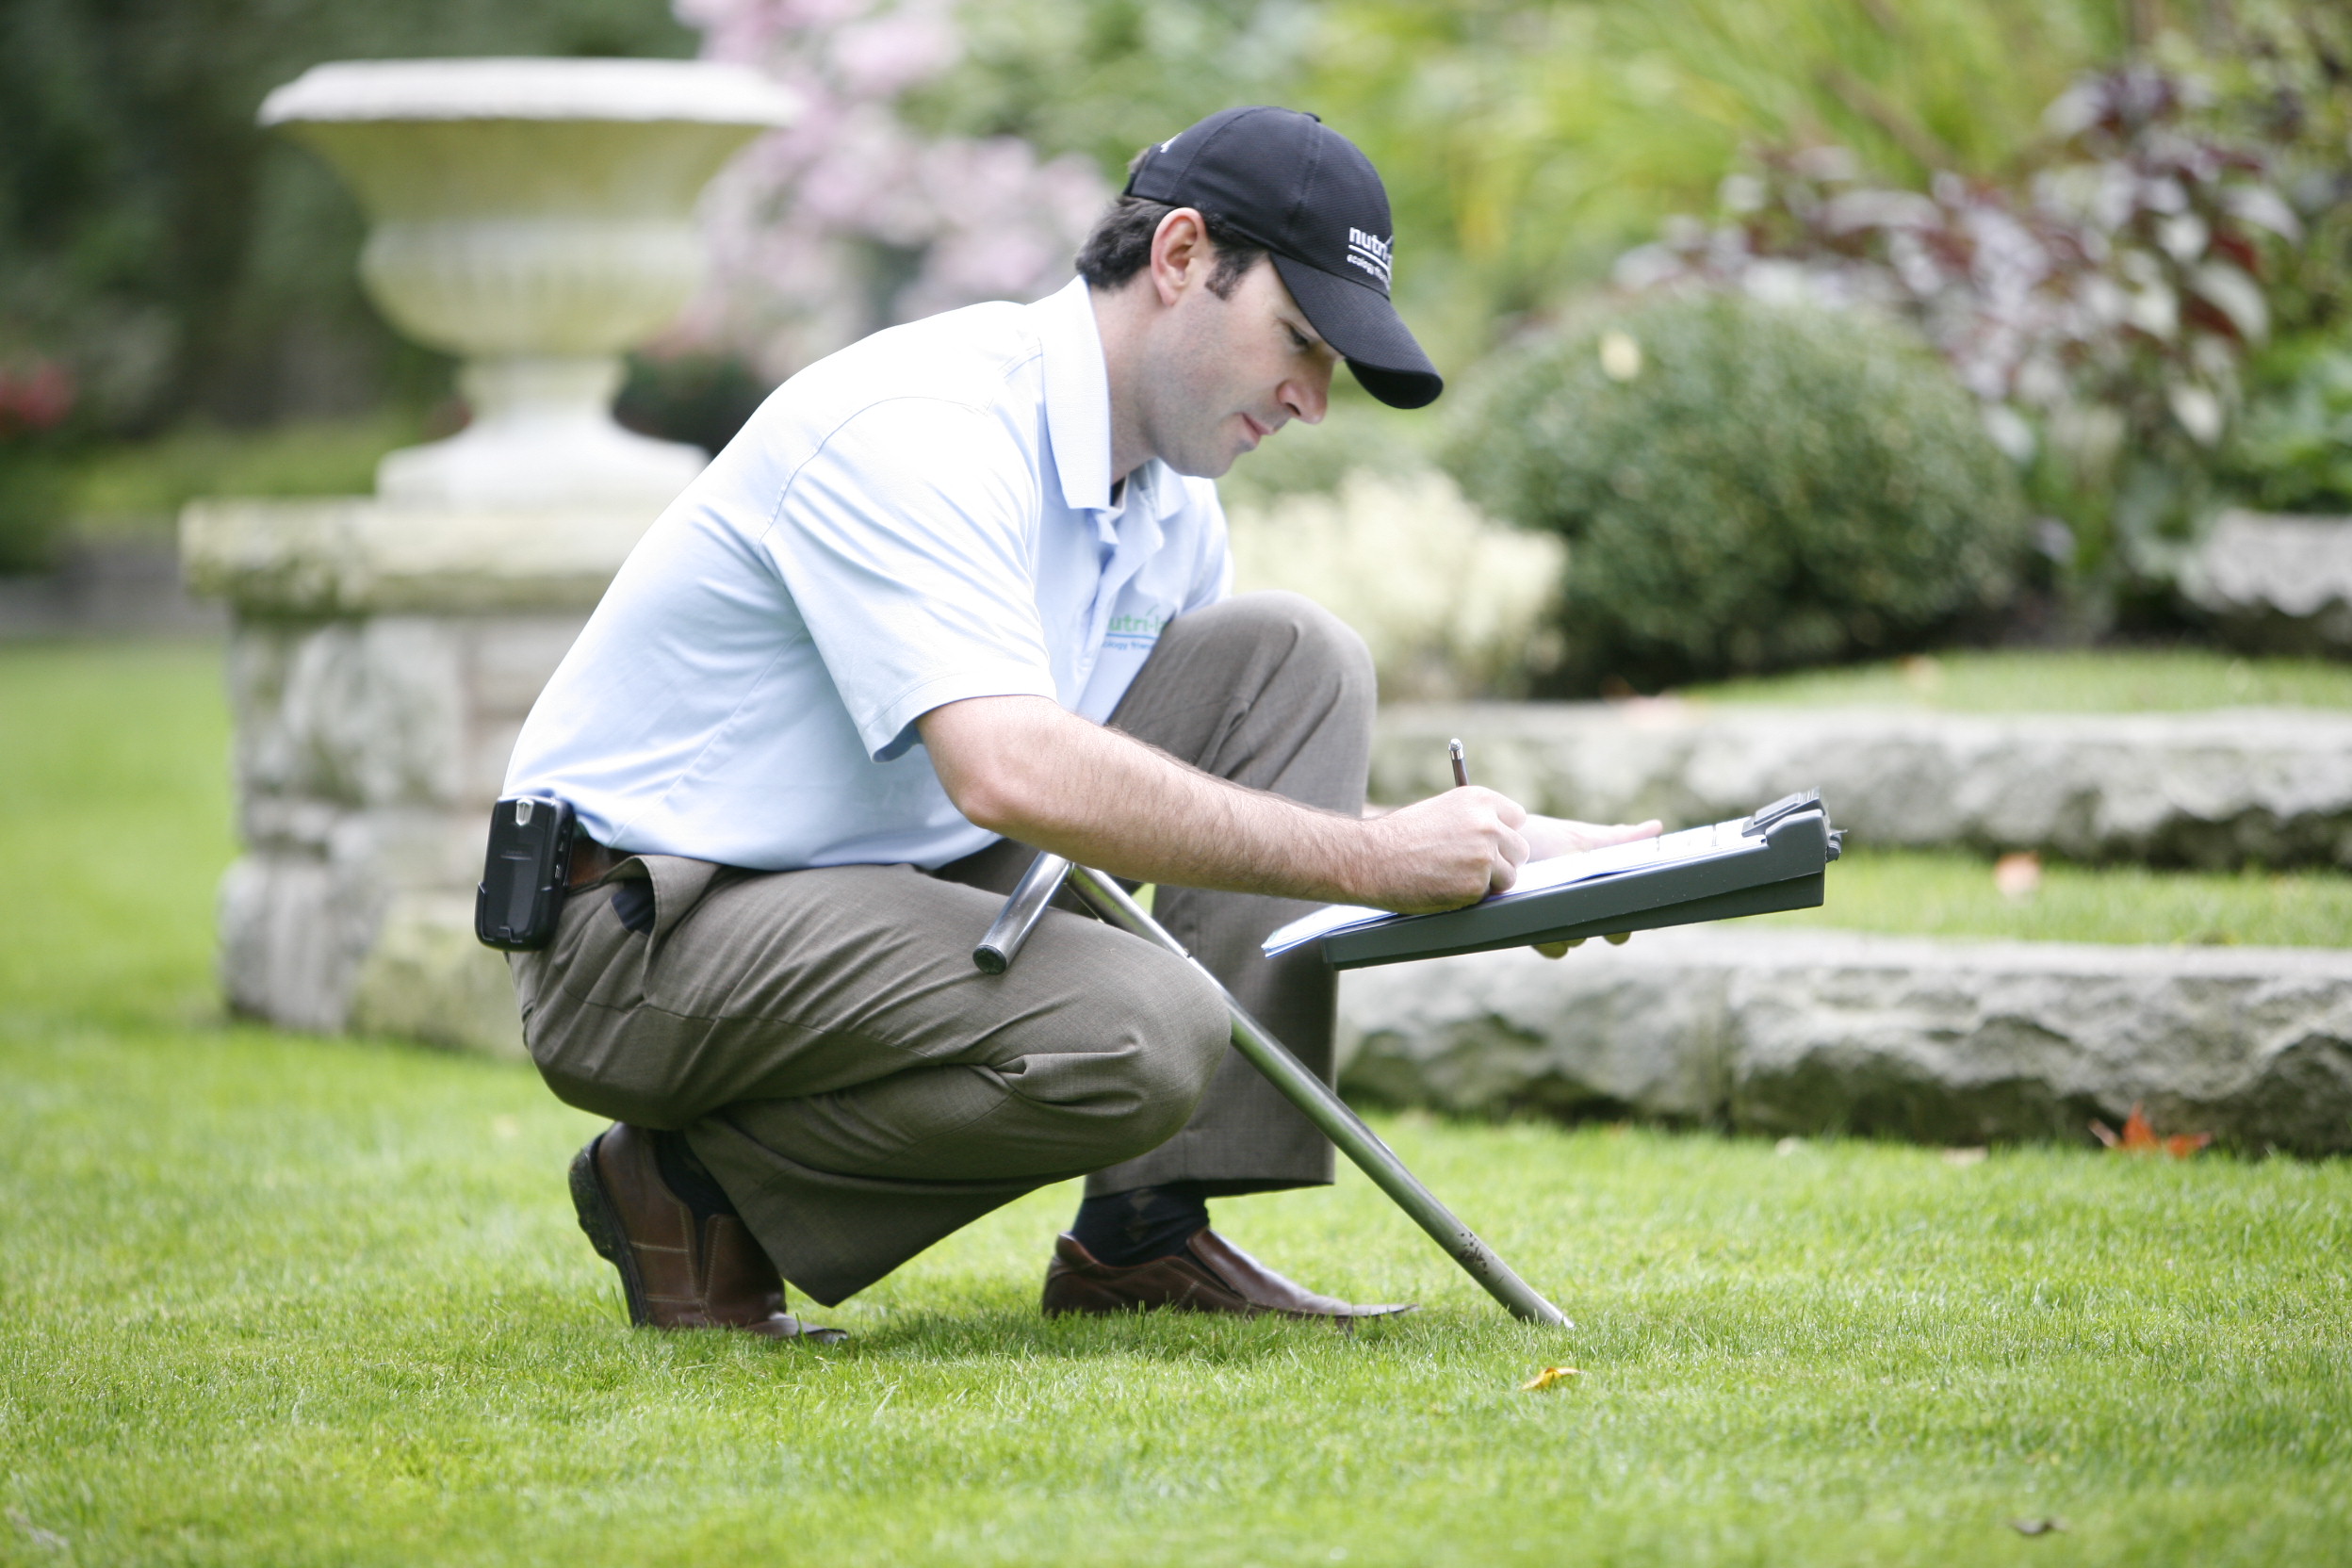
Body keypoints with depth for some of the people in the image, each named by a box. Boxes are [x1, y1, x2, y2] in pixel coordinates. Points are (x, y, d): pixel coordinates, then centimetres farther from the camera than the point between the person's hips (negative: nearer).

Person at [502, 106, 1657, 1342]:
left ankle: (1148, 1233, -5)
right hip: (644, 925, -9)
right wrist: (1368, 860, -32)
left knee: (1293, 661, -1)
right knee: (1142, 1037, -32)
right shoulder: (918, 429, -23)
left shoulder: (1166, 498, 7)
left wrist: (1499, 850, -2)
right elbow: (1014, 771, -37)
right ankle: (701, 1193, -7)